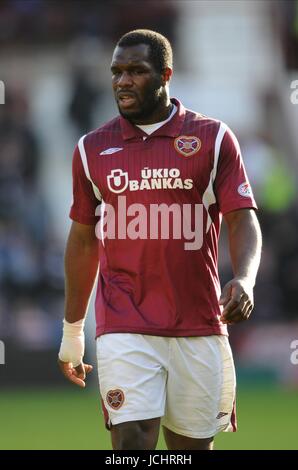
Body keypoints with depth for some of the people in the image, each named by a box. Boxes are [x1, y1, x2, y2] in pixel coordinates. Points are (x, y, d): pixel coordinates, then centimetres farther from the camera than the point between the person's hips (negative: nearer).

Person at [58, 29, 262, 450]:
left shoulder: (213, 138, 2)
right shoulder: (93, 148, 8)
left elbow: (243, 220, -2)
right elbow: (83, 241, 16)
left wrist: (244, 280, -23)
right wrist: (72, 332, 19)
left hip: (198, 328, 0)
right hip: (124, 329, 0)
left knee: (193, 446, 6)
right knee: (132, 442, -13)